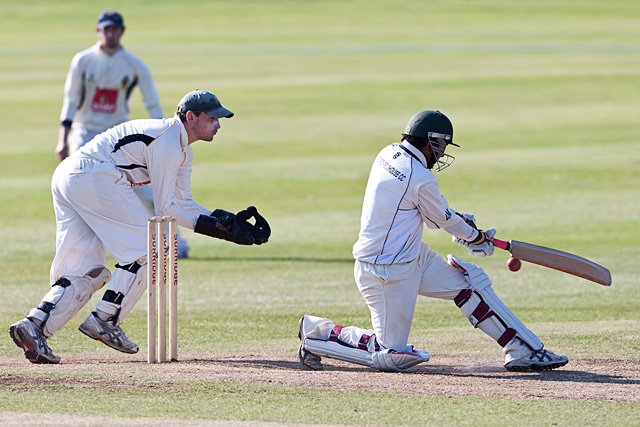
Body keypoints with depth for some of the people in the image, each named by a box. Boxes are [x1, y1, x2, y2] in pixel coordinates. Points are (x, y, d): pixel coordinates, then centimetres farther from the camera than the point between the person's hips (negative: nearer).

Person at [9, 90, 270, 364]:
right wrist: (215, 227, -8)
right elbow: (164, 209, -8)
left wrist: (228, 222, 11)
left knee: (87, 272, 7)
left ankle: (34, 326, -8)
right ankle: (105, 320, -7)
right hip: (94, 175, -10)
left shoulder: (182, 150, 22)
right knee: (144, 250, -6)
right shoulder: (168, 143, -10)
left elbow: (184, 203, 23)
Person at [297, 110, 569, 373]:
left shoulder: (389, 154, 3)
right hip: (385, 271, -10)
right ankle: (317, 333, 7)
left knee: (471, 281, 6)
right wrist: (475, 237, 13)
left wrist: (460, 220, 16)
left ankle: (525, 350, 5)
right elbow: (442, 219, -6)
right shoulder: (421, 178, -23)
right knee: (391, 357, -5)